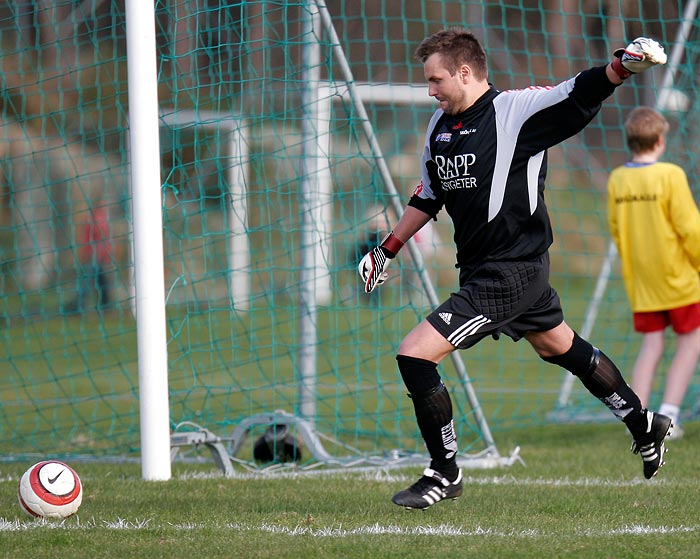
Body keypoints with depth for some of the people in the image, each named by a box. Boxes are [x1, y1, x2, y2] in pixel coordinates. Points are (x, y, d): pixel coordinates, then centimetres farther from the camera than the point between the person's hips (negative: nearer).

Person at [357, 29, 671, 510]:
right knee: (564, 349, 25)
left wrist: (622, 66, -42)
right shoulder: (441, 126, 7)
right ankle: (644, 425, 44)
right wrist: (386, 250, 20)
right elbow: (429, 196, 20)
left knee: (415, 355, -14)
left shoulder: (516, 111, -16)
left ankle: (445, 474, 0)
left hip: (510, 271, -9)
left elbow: (581, 95, -23)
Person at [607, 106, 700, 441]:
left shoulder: (616, 180, 0)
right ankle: (669, 412, -1)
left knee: (650, 346, 11)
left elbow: (616, 231, 10)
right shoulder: (670, 175, -15)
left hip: (639, 281, 5)